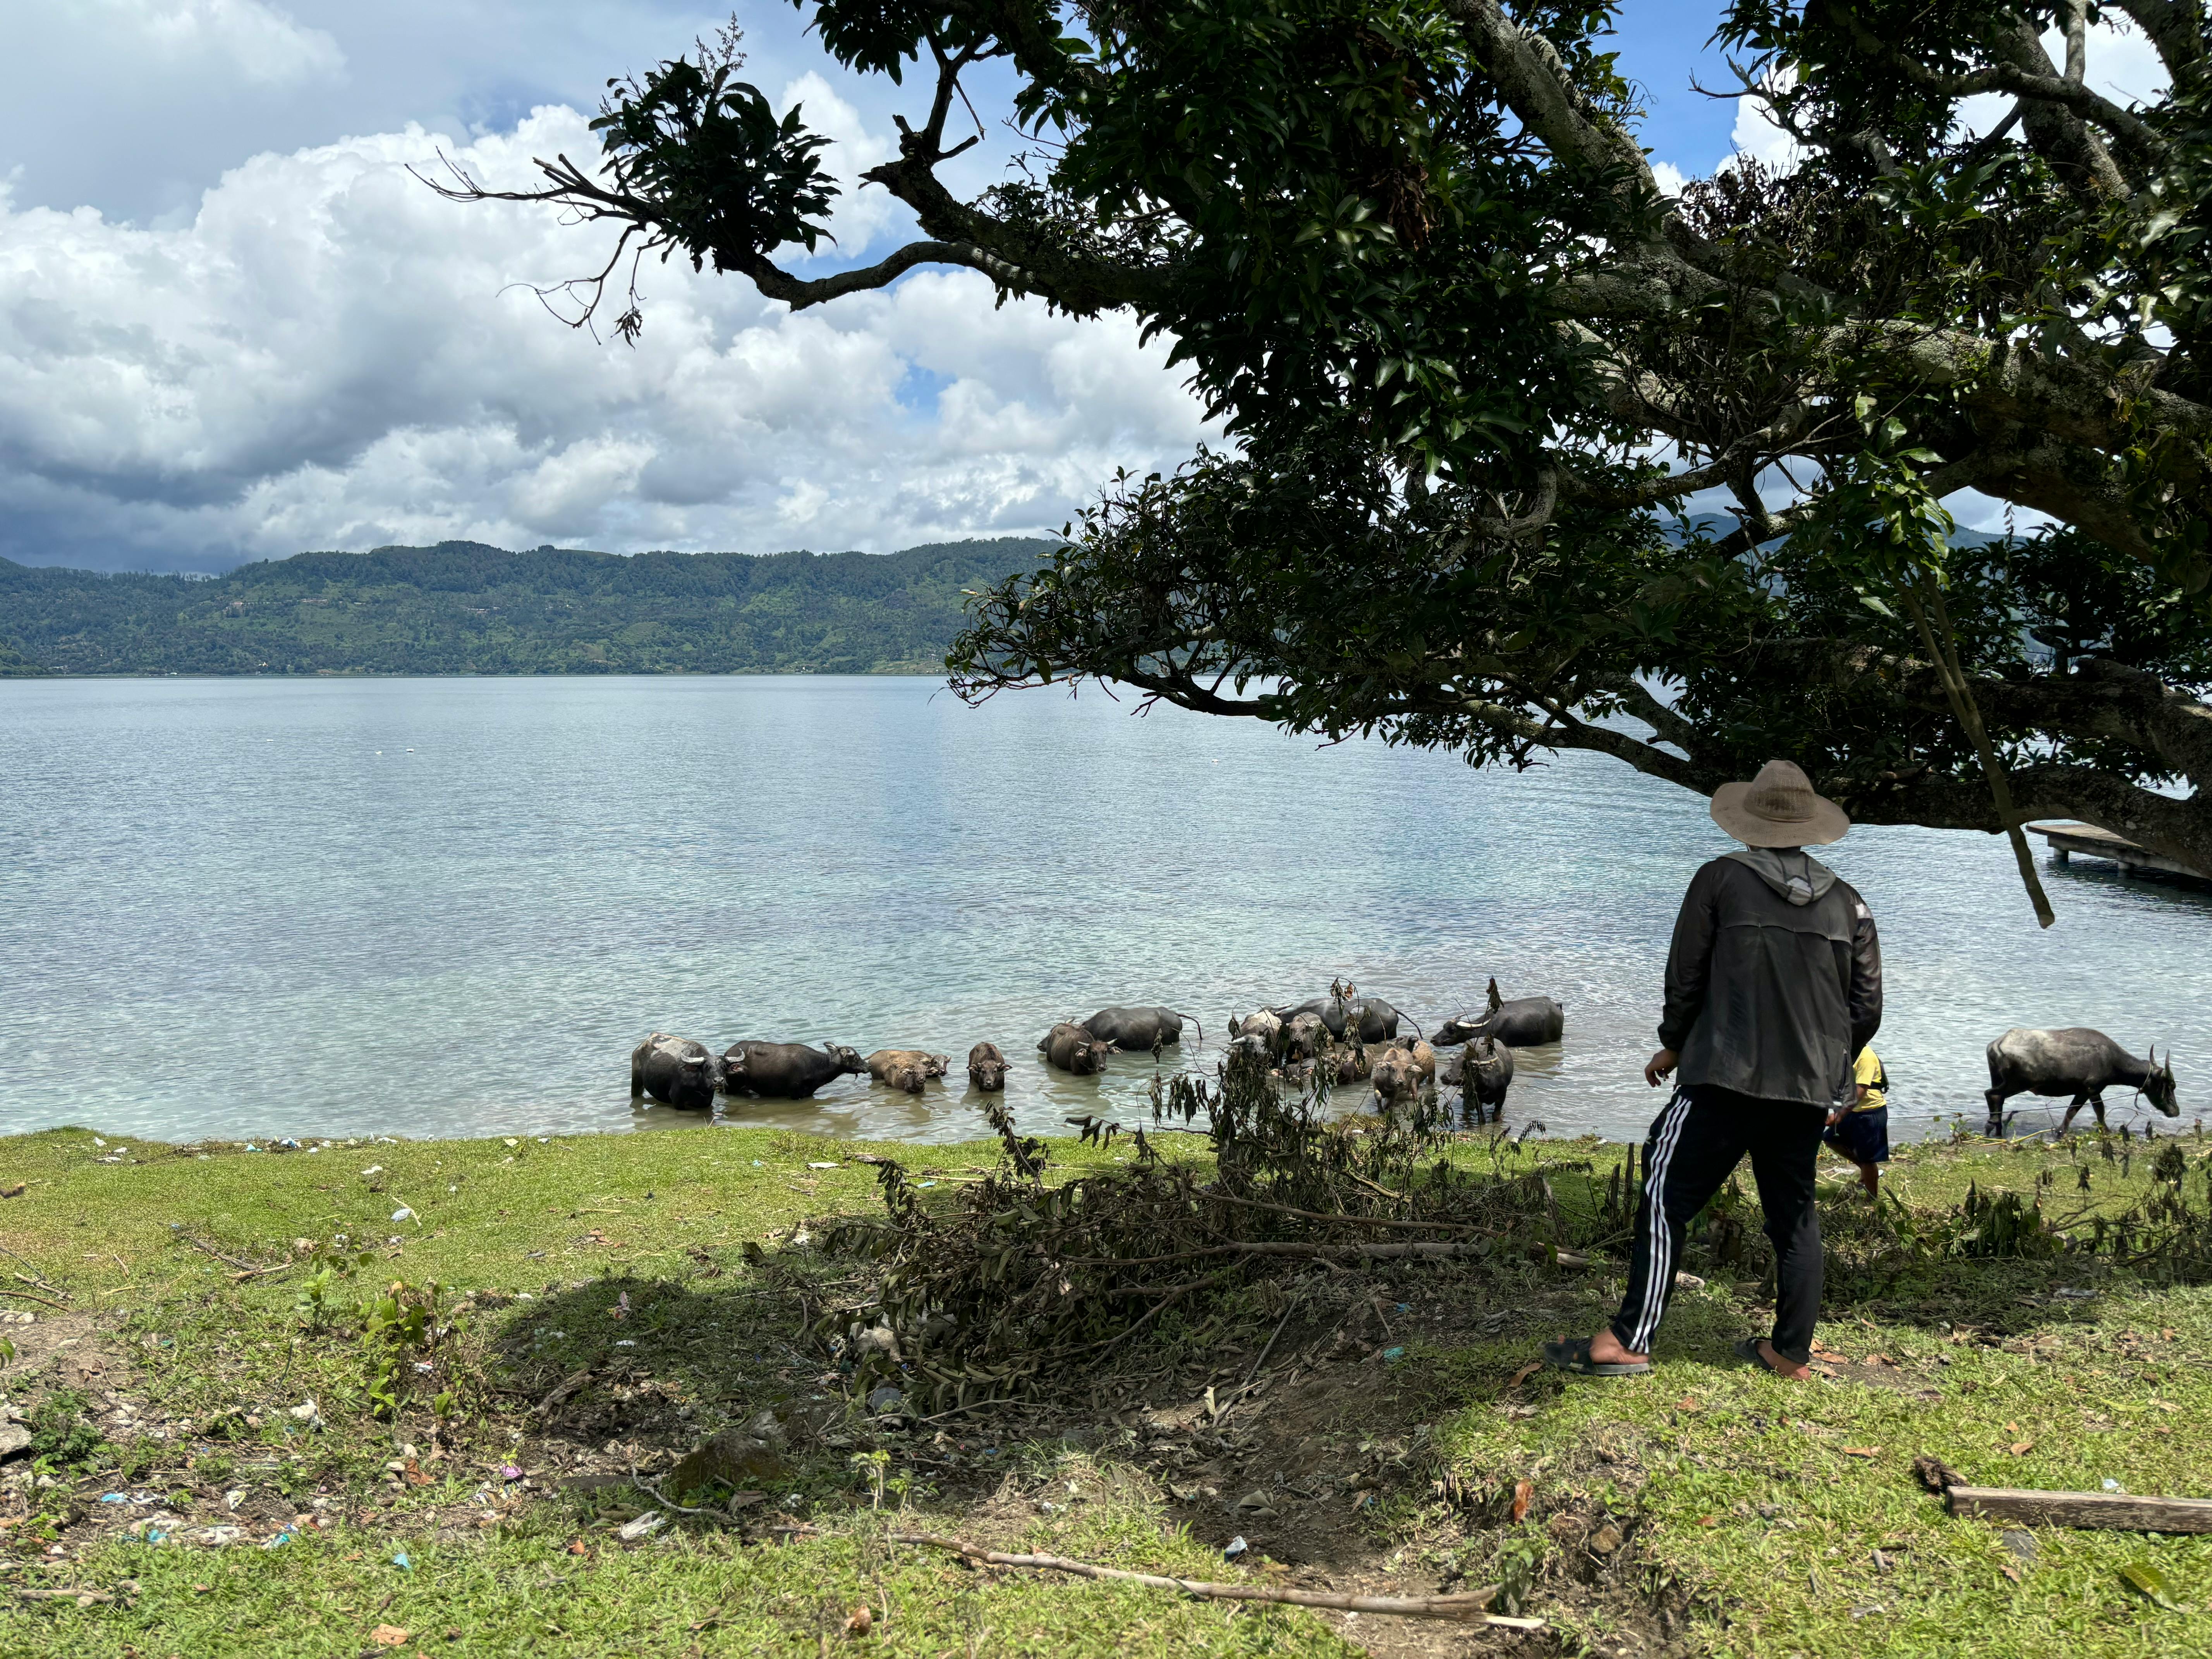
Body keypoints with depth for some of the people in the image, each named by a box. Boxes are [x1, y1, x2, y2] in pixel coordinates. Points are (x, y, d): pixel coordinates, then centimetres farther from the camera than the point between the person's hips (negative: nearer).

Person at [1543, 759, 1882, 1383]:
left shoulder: (1721, 879, -2)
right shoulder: (1847, 901, 8)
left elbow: (1685, 977, 0)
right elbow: (1867, 1007, 9)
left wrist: (1673, 1045, 15)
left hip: (1726, 1076, -5)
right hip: (1809, 1089, 5)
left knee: (1667, 1200, -3)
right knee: (1794, 1214, 16)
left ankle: (1628, 1341, -5)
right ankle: (1792, 1350, 21)